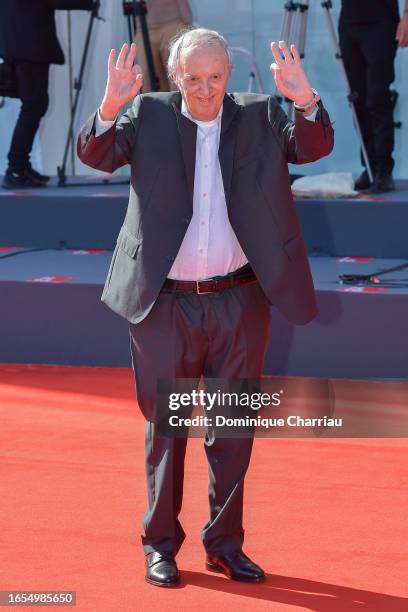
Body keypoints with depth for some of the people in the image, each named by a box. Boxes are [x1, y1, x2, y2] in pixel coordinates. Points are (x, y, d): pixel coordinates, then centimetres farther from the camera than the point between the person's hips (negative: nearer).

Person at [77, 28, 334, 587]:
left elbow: (314, 147, -8)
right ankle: (161, 544, 18)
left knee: (234, 428, 9)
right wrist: (110, 107, -31)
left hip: (239, 304, 2)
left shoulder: (259, 116, 4)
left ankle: (225, 543, 22)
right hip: (166, 304, -1)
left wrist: (305, 100, -29)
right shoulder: (149, 116, 1)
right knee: (165, 426, 7)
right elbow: (95, 154, -11)